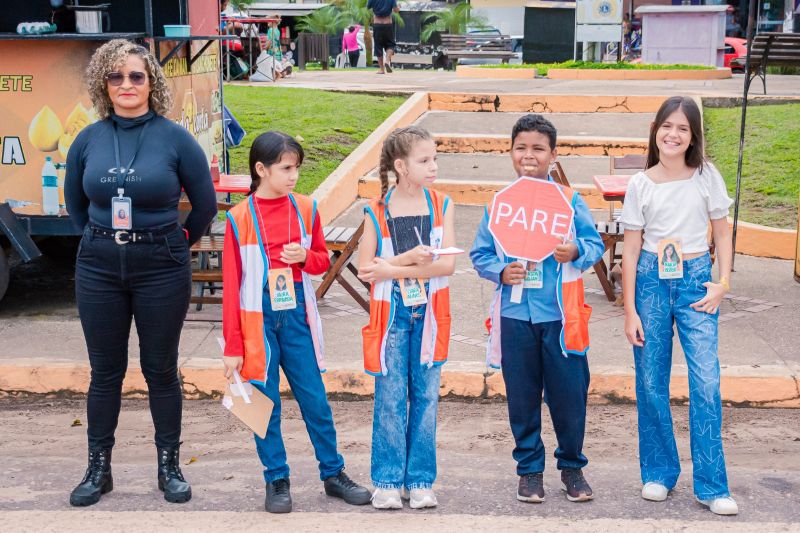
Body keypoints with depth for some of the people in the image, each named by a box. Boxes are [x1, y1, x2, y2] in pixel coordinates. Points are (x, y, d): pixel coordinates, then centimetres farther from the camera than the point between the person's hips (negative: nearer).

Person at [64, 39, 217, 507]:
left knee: (161, 371, 7)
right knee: (105, 371, 10)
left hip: (161, 268, -2)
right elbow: (75, 203, 16)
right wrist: (104, 239, 12)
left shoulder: (175, 139, -7)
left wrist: (174, 244, 8)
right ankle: (99, 470, 21)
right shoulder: (89, 140, 1)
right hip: (99, 266, 3)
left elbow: (205, 205, 1)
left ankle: (170, 467, 20)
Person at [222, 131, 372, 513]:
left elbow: (322, 259, 13)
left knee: (315, 399, 8)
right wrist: (232, 346, -5)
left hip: (297, 314, 2)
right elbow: (231, 285, -5)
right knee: (265, 403, 5)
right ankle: (277, 481, 18)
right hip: (258, 317, -2)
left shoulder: (305, 208, 2)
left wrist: (304, 256, -12)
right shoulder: (239, 218, -7)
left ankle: (333, 474, 21)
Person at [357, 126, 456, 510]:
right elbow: (365, 270, -7)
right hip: (391, 313, -1)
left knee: (425, 397, 6)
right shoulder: (377, 211, -3)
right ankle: (387, 481, 13)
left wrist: (391, 269, -16)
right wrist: (409, 258, -19)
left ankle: (421, 480, 16)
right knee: (390, 399, 3)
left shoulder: (441, 206, 1)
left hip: (429, 313, 2)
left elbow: (448, 264, -9)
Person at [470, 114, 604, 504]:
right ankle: (529, 468, 24)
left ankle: (572, 466, 23)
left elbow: (595, 245, 1)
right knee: (522, 396, 9)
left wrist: (576, 252, -19)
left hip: (561, 314, -1)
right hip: (515, 314, 1)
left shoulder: (569, 200, 2)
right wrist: (501, 271, -10)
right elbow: (480, 253, 8)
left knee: (569, 393, 4)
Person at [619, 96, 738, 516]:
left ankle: (712, 486, 0)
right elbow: (631, 250, 1)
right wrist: (630, 310, -2)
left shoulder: (707, 176, 1)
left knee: (706, 382, -8)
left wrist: (723, 283, -4)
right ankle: (658, 473, 20)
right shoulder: (641, 185, 0)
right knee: (651, 383, 4)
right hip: (651, 280, 0)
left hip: (696, 281, 0)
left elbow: (722, 234, 8)